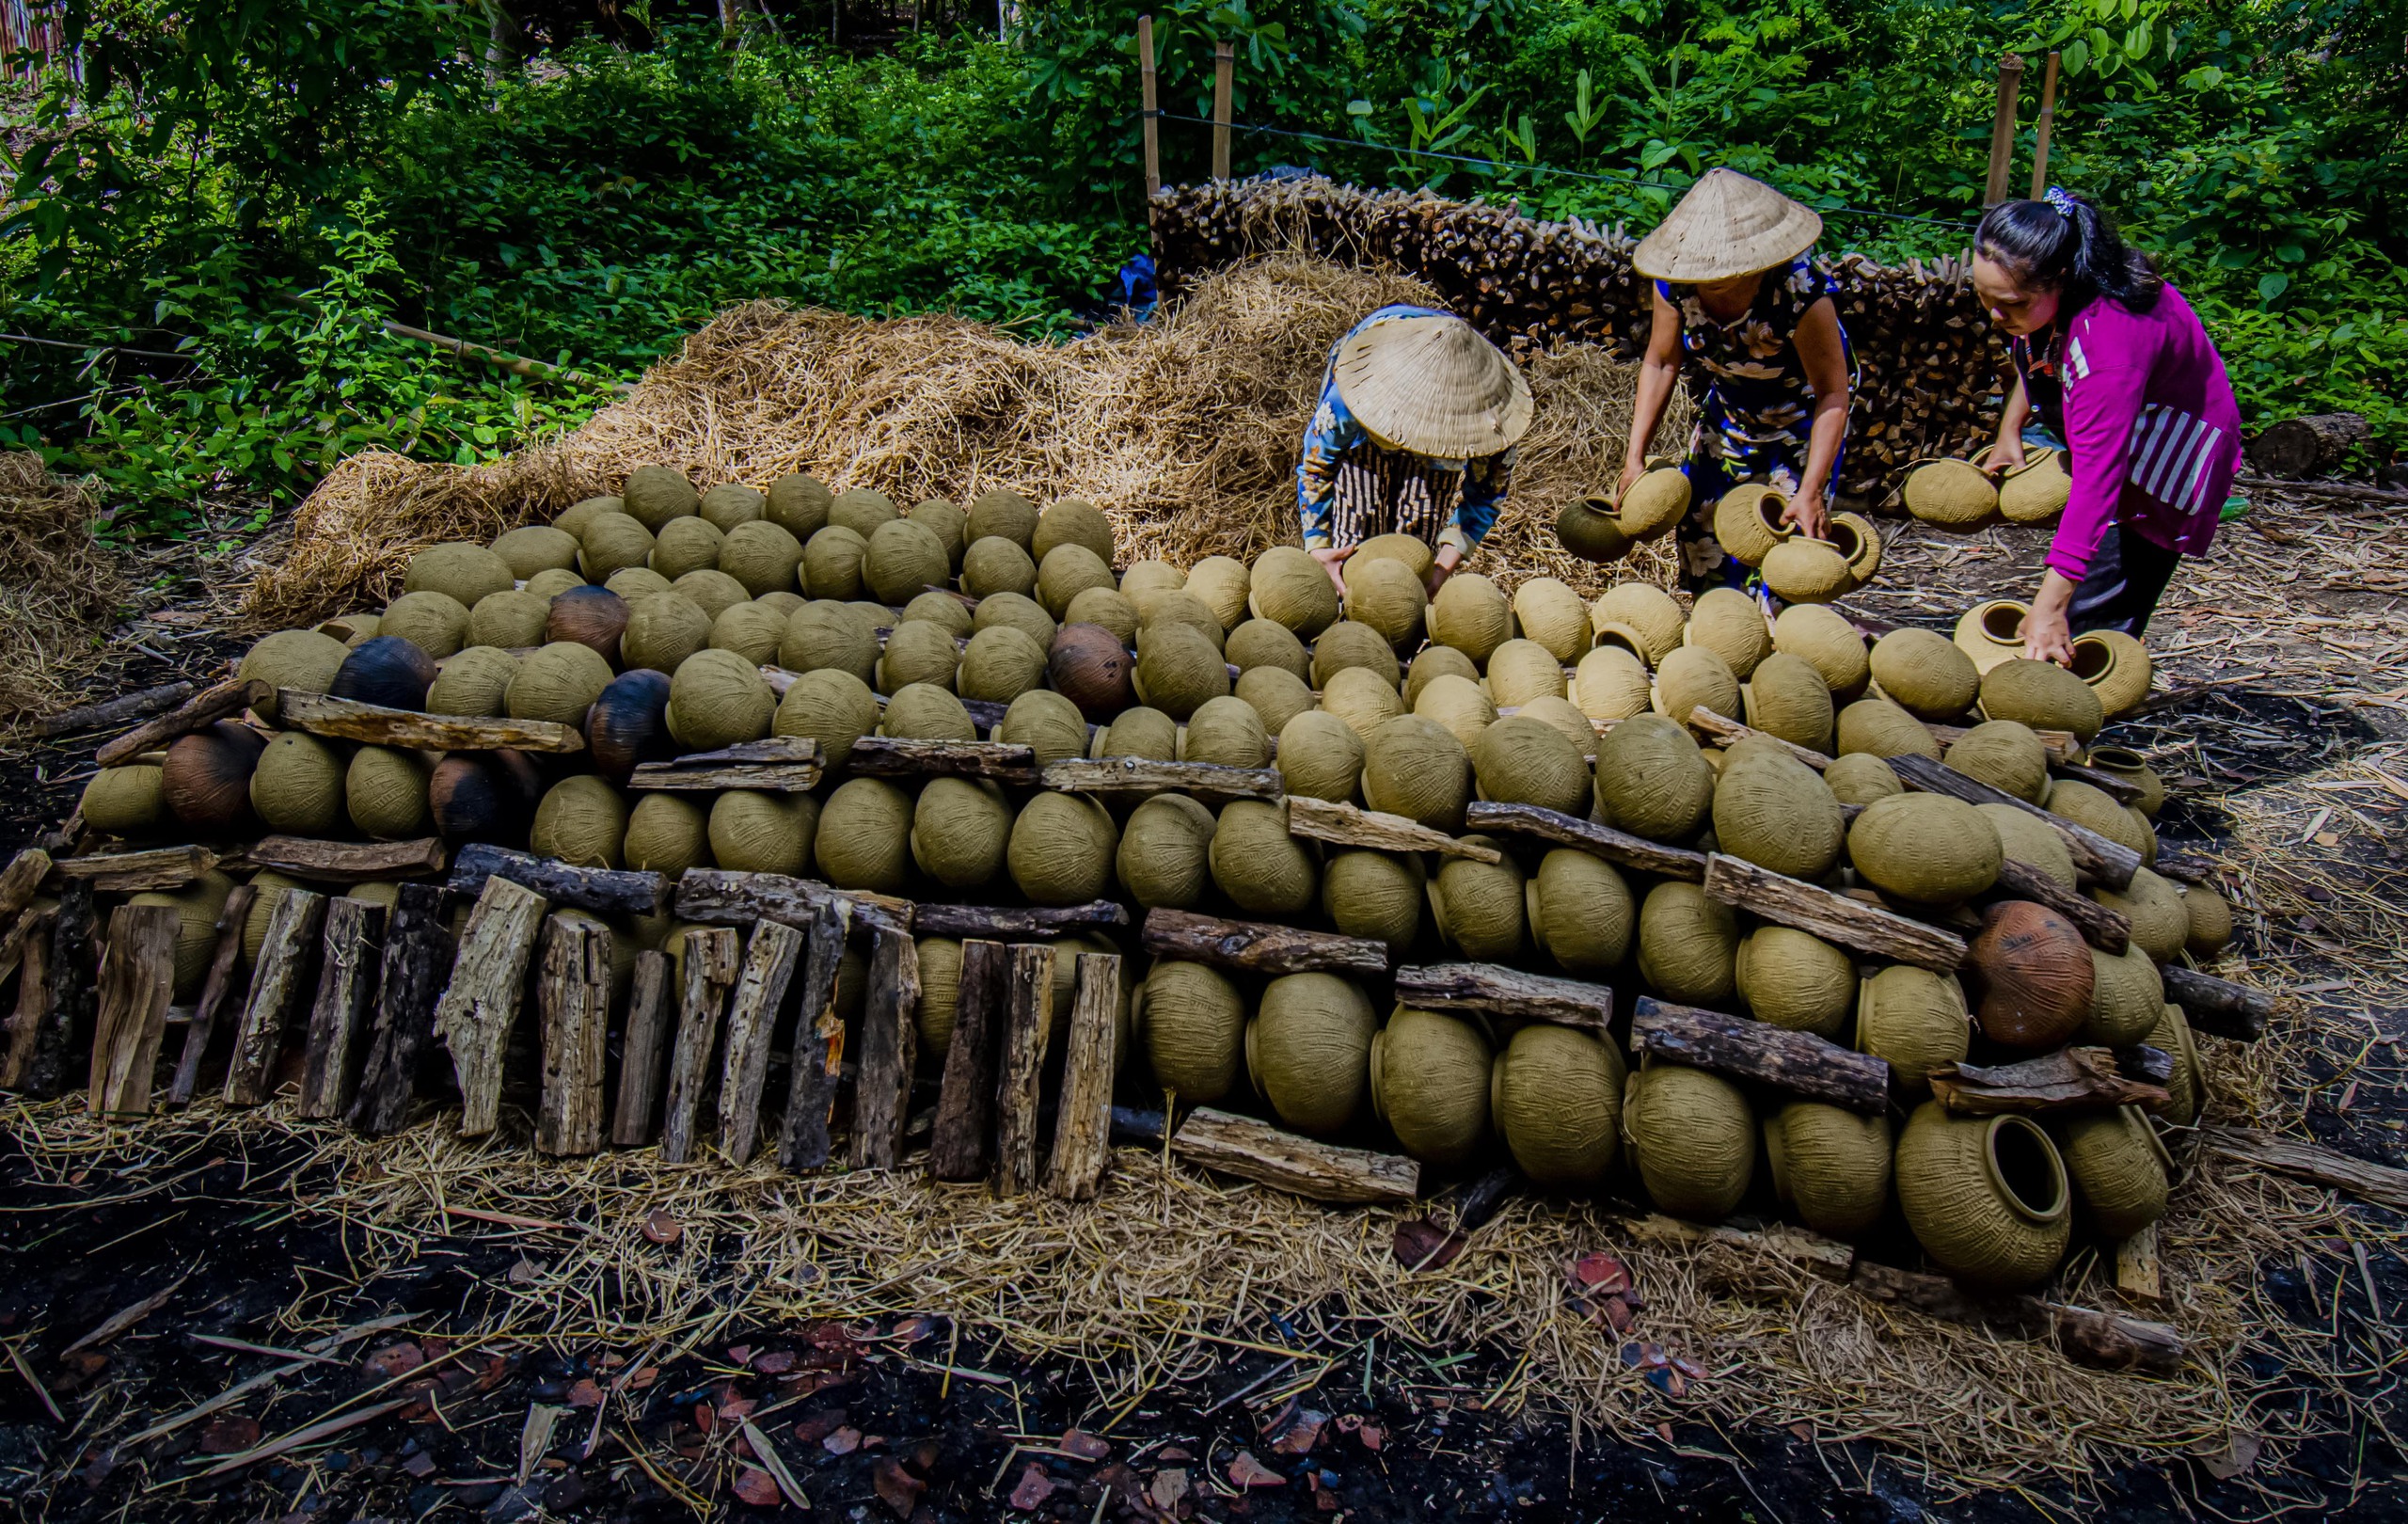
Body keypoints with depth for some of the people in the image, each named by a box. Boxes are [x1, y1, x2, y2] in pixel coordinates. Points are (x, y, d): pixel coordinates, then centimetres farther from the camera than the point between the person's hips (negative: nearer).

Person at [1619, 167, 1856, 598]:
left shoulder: (1800, 292, -36)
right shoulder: (1677, 283, -23)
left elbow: (1832, 392, -31)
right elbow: (1661, 364, -11)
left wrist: (1811, 492, -37)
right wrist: (1635, 457, -17)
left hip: (1802, 419, -5)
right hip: (1728, 412, 5)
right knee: (1700, 524, 9)